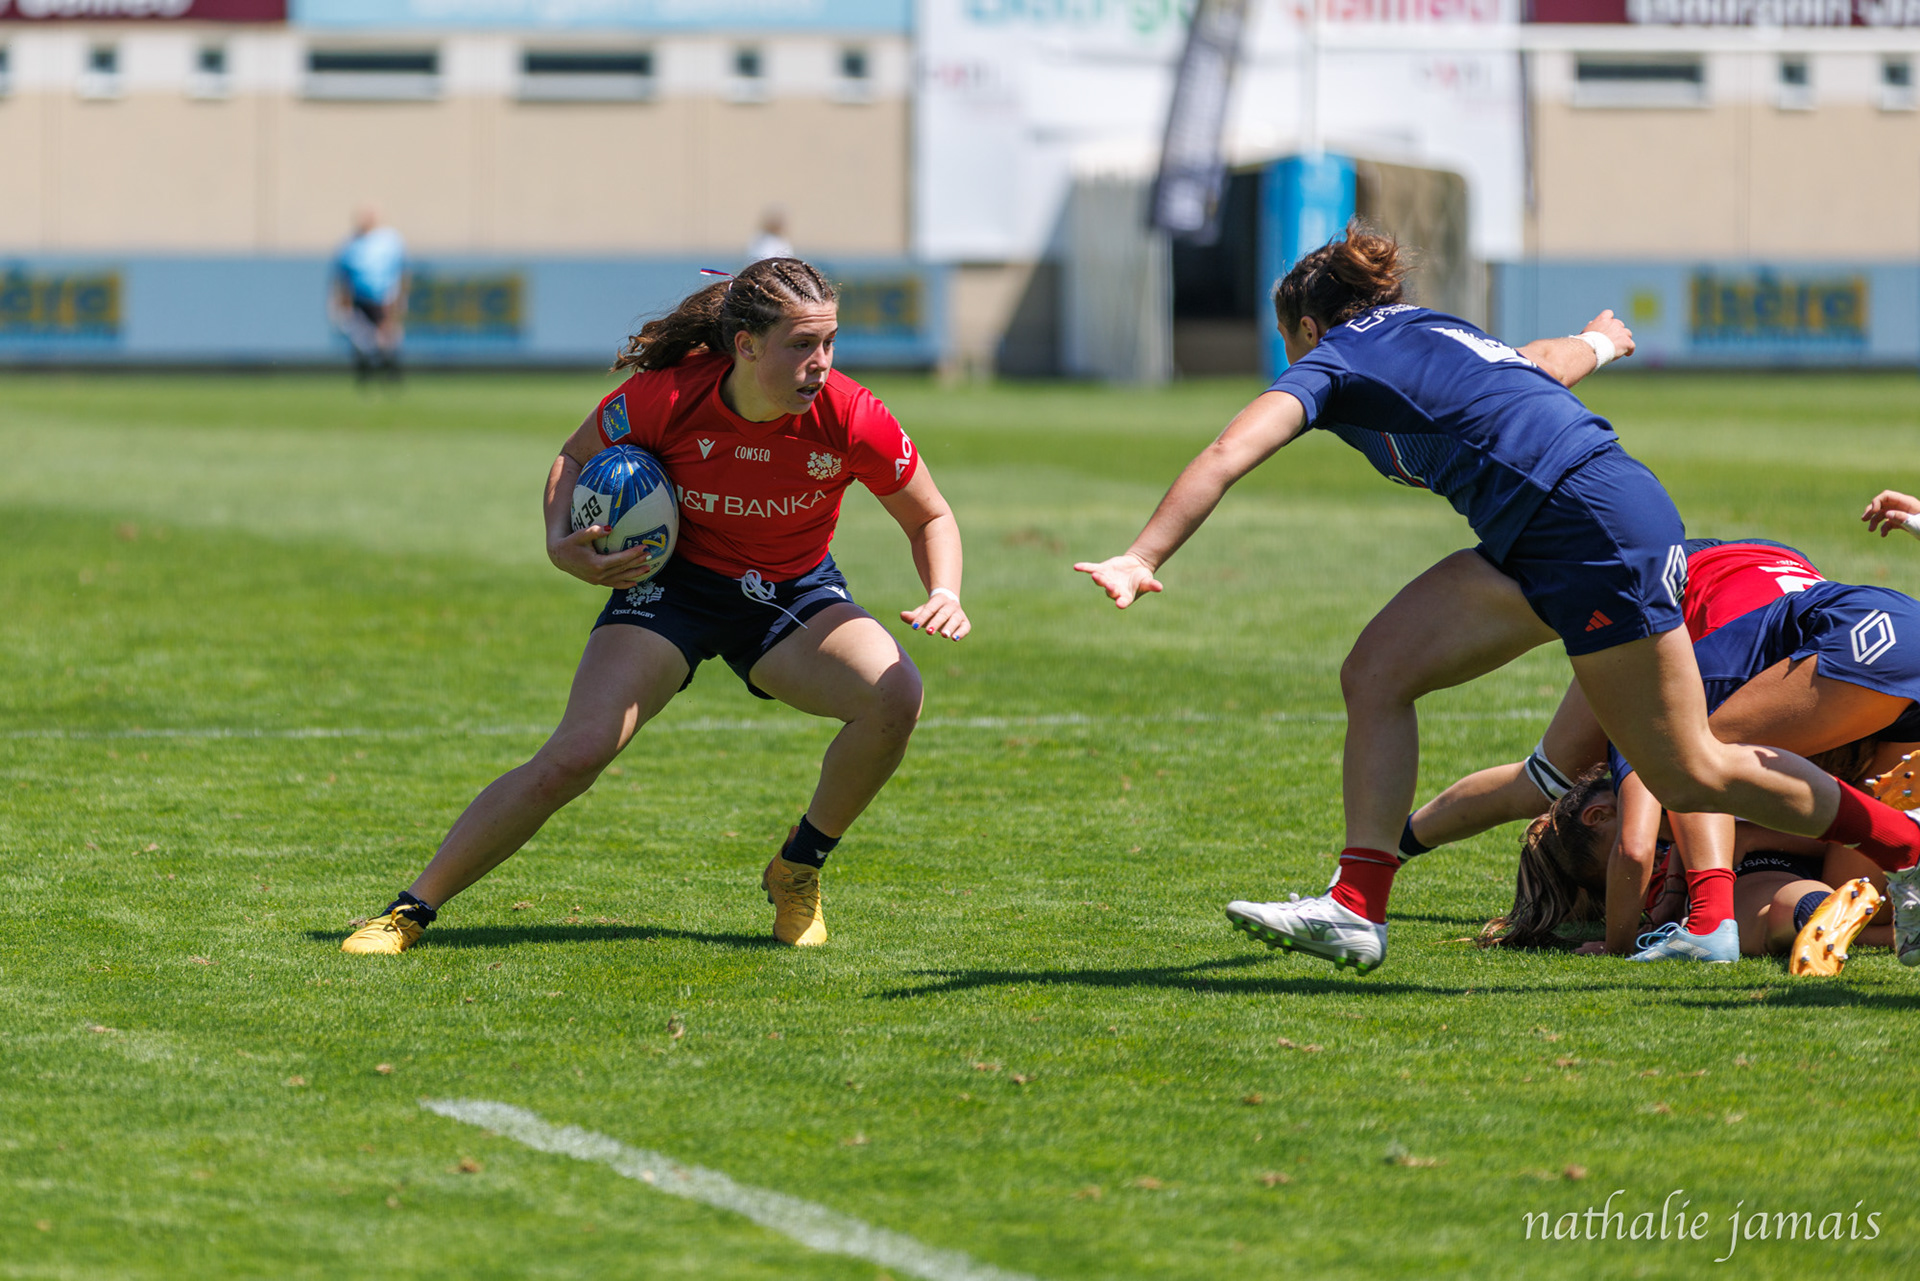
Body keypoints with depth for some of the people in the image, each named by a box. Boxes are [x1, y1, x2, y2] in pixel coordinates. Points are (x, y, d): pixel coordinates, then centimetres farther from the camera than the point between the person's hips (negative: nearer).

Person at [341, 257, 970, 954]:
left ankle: (798, 870, -1)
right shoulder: (665, 397, -24)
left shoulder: (849, 416, -22)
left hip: (796, 594, 2)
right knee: (578, 752, -20)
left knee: (896, 696, -27)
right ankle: (410, 909, -7)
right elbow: (576, 457, -2)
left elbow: (930, 517, -5)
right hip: (675, 580, -2)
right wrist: (561, 543, -20)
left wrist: (944, 594, -24)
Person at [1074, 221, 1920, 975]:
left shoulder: (1332, 360, -1)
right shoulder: (1434, 333, 22)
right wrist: (1602, 341, 64)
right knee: (1375, 675, 2)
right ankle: (1356, 911, -2)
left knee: (1689, 775, -1)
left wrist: (1142, 560, -24)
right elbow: (1554, 360, 41)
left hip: (1603, 531, -9)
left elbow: (1225, 457, -16)